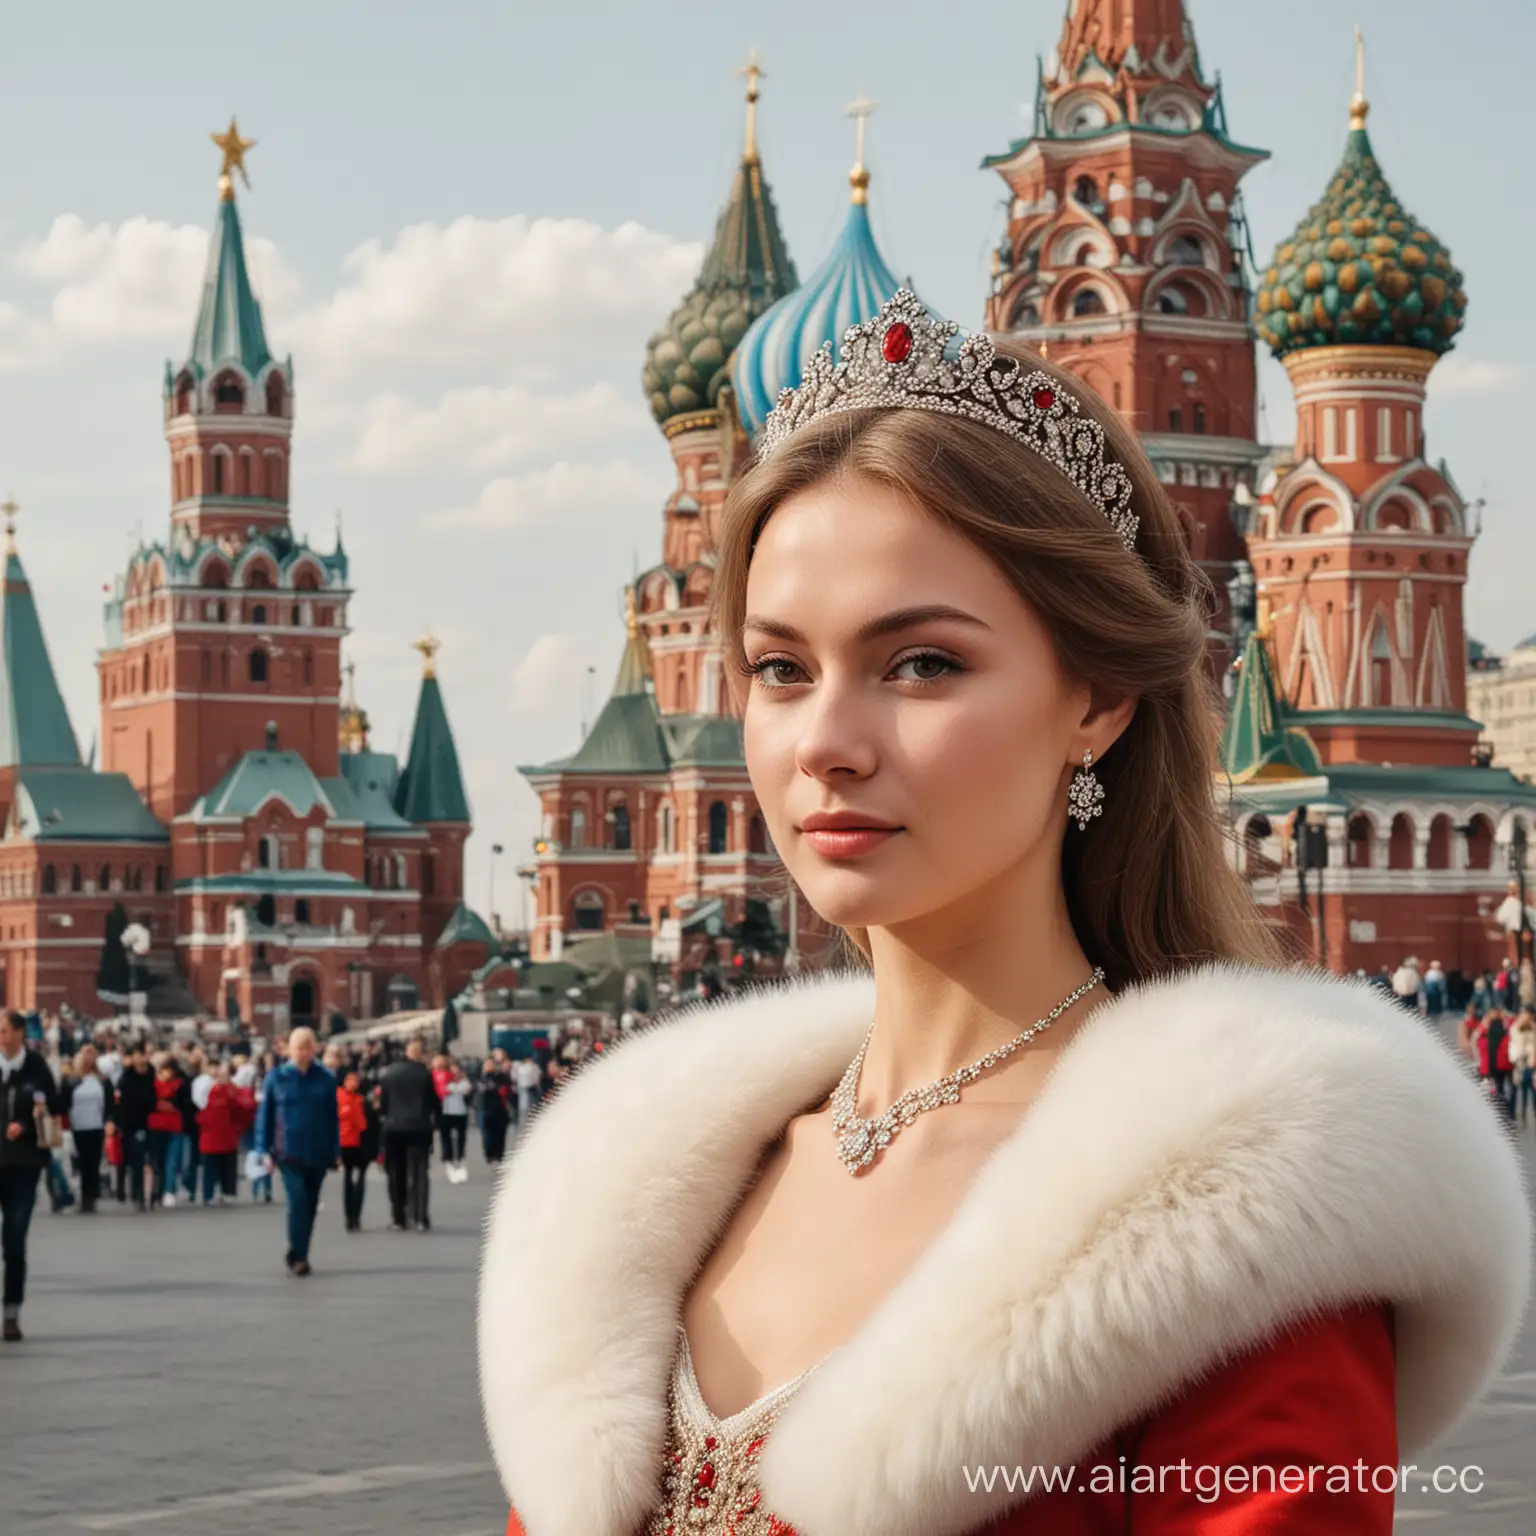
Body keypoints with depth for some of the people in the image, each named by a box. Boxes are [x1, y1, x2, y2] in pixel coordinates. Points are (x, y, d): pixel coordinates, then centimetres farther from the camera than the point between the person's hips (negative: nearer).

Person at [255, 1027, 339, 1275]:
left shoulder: (325, 1079, 3)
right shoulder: (277, 1078, 1)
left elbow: (332, 1117, 6)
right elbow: (266, 1115, 4)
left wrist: (335, 1152, 4)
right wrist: (265, 1150, -1)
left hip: (318, 1152, 2)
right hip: (289, 1152, -2)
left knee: (310, 1205, 8)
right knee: (298, 1201, -16)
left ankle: (298, 1256, 21)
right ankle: (297, 1256, -11)